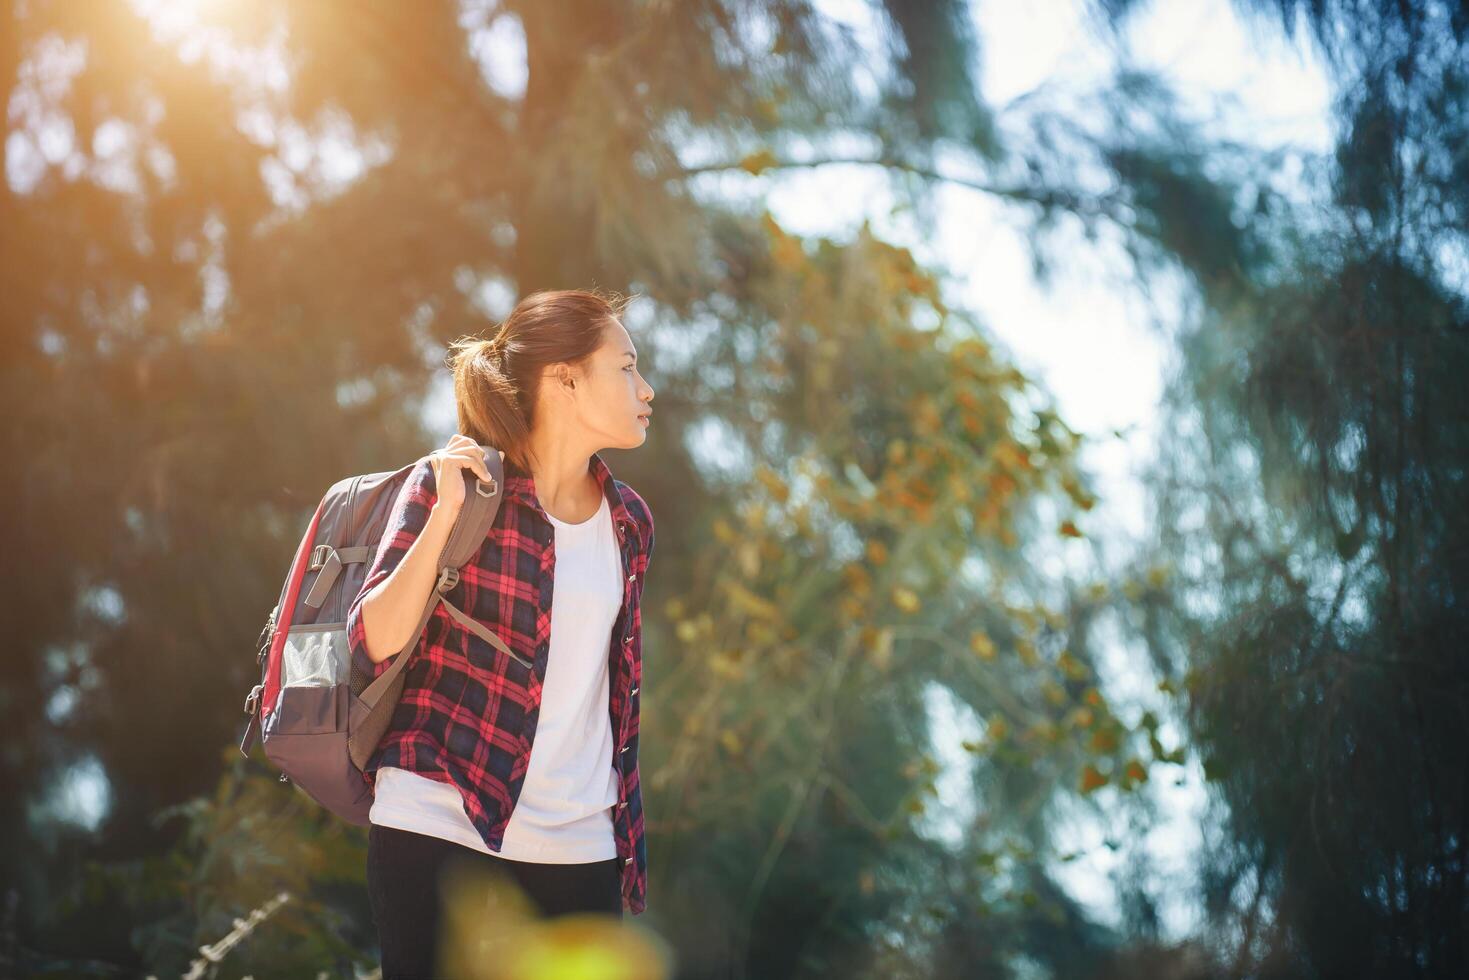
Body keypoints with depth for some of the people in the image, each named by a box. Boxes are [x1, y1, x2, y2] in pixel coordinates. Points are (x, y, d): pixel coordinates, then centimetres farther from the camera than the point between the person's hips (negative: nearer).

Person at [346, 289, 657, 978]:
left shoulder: (628, 520, 9)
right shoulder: (453, 484, -4)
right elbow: (374, 643, -11)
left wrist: (630, 840, 16)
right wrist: (445, 515, -20)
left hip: (578, 849, 4)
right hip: (439, 835, -4)